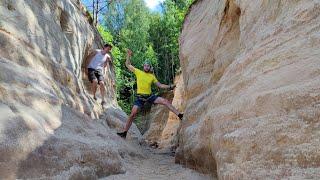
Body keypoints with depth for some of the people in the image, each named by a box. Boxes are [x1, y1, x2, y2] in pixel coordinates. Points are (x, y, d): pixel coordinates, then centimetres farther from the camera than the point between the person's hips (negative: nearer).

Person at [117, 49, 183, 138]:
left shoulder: (152, 76, 9)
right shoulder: (138, 72, 3)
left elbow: (160, 85, 13)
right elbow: (128, 65, 7)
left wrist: (170, 87, 2)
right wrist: (128, 55, -2)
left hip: (149, 96, 2)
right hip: (140, 97, -2)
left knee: (165, 101, -12)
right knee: (132, 114, -8)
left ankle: (179, 115, -7)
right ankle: (124, 132, 4)